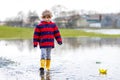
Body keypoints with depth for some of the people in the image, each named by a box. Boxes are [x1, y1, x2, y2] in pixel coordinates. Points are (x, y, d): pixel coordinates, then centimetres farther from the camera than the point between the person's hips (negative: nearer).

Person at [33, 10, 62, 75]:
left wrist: (59, 40, 7)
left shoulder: (53, 25, 7)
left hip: (50, 44, 4)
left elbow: (57, 33, 11)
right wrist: (35, 43, -3)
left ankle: (48, 68, 23)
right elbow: (36, 35, -1)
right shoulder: (39, 26, -3)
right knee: (43, 55, -15)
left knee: (48, 55, 13)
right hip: (42, 44, -4)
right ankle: (42, 67, -20)